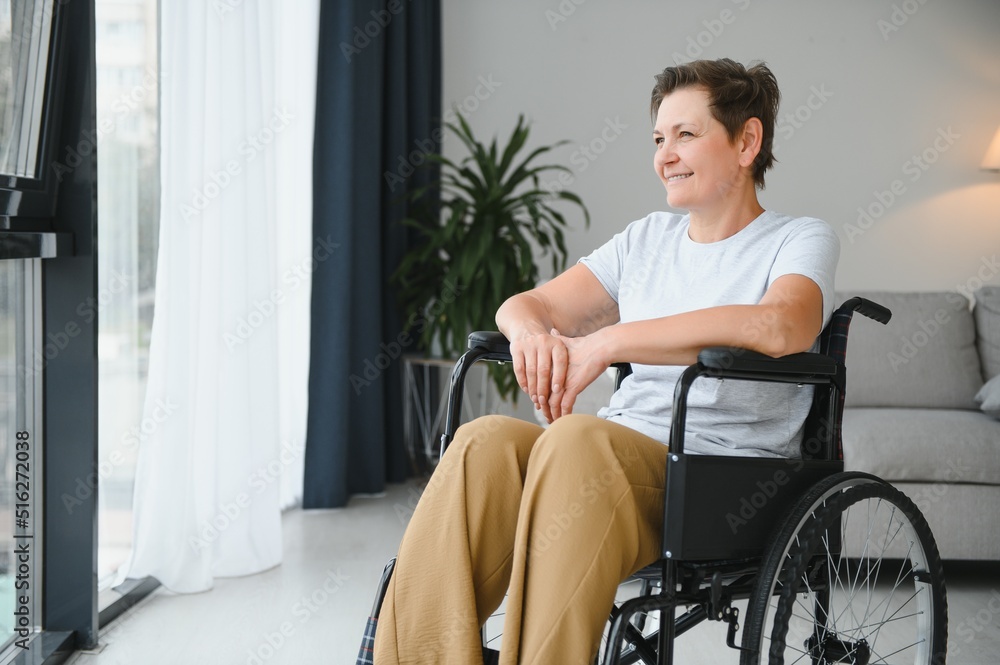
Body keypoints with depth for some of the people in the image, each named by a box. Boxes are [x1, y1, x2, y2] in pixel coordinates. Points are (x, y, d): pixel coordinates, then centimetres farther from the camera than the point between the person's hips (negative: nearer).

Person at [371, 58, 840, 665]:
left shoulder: (801, 241, 4)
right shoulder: (647, 239, 22)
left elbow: (780, 328, -20)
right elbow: (526, 303, 17)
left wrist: (604, 344, -22)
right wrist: (531, 329, -10)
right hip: (618, 458, 5)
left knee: (576, 440, -36)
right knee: (486, 443, -27)